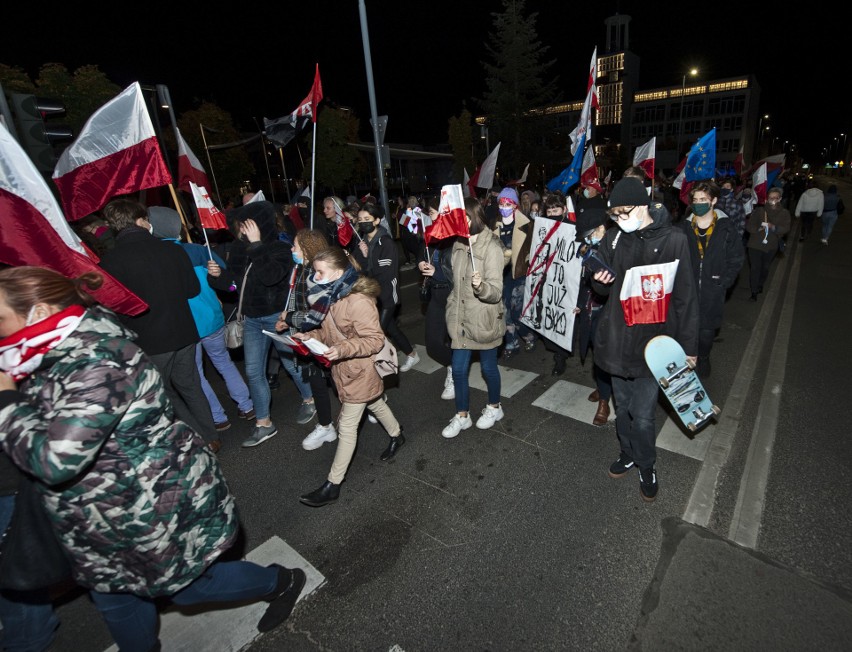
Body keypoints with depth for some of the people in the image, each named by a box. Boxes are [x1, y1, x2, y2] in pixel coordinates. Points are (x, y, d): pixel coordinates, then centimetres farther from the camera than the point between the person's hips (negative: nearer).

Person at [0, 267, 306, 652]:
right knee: (112, 594, 27)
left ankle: (281, 583, 35)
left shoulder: (97, 365, -31)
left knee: (182, 585, 14)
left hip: (153, 506, -9)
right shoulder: (61, 352, 0)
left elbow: (54, 460, -33)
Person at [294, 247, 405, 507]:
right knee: (375, 404, 27)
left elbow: (375, 340, -24)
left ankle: (332, 485, 15)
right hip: (344, 370, 8)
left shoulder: (359, 301, -26)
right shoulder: (332, 296, 2)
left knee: (347, 427, 1)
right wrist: (310, 336, -5)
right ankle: (397, 435, 52)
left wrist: (343, 350, -34)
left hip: (358, 373, -8)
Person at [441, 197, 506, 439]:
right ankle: (462, 416, 30)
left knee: (488, 366, 13)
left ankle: (494, 407, 39)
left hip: (484, 320, -6)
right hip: (462, 318, 6)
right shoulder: (458, 244, 4)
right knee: (458, 370, 10)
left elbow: (496, 292, -22)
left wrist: (481, 286, -41)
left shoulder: (491, 247, -17)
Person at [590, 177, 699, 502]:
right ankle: (628, 452, 42)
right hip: (617, 337, 4)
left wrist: (688, 344, -3)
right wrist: (600, 280, -14)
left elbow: (686, 296, -4)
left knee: (643, 414, 2)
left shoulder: (673, 240, -8)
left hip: (653, 340, -3)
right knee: (623, 406, 18)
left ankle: (646, 466, 29)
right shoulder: (614, 238, 2)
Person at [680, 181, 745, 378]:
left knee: (707, 328, 10)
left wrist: (724, 282, -6)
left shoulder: (727, 227, -3)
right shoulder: (684, 227, 1)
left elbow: (737, 258, 1)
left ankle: (703, 359, 32)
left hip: (712, 290, -1)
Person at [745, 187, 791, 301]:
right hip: (755, 244, -3)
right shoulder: (759, 210, -5)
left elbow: (786, 228, -8)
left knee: (765, 268, 16)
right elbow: (749, 225, -7)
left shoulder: (784, 213, 1)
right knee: (755, 268, -6)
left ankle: (760, 284, 40)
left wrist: (773, 227, -27)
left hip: (771, 246, 3)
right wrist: (758, 228, -26)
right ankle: (754, 292, 1)